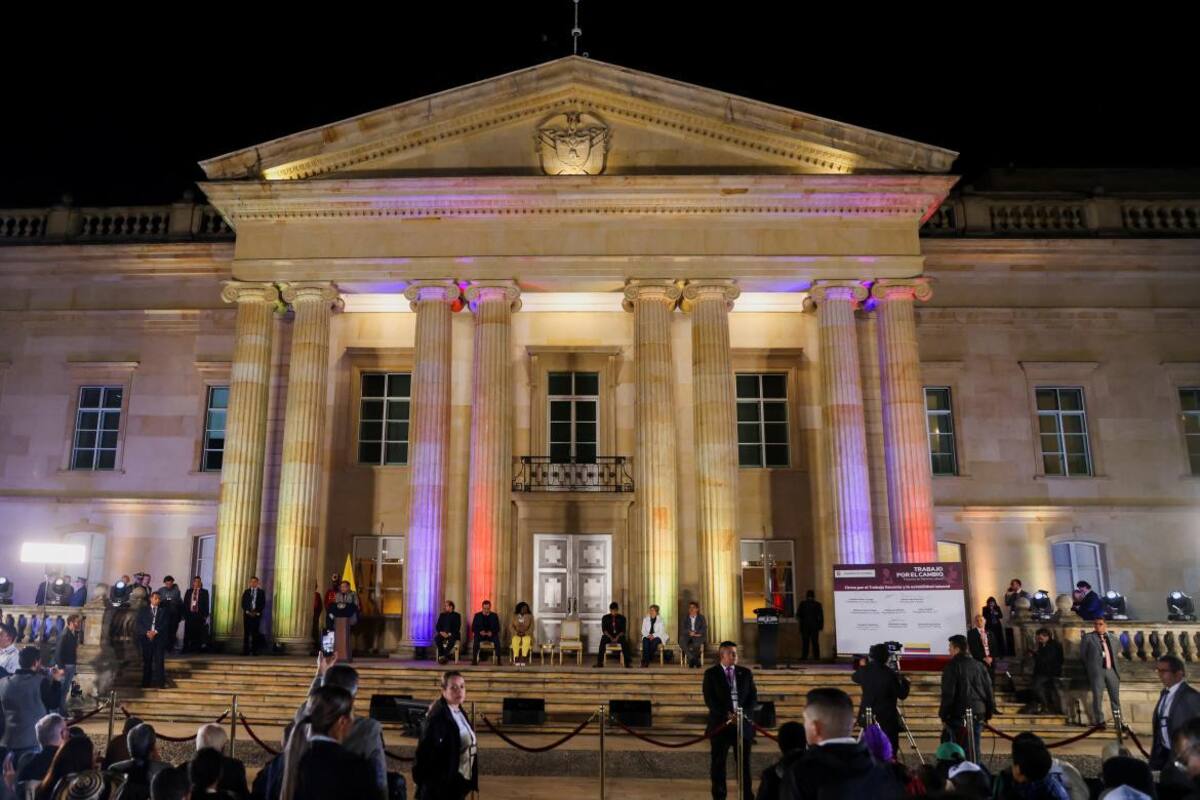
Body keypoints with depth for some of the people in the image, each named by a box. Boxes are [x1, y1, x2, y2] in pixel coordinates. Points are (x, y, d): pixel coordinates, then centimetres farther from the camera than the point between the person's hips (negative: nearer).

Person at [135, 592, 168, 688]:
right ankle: (146, 682, 8)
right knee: (147, 661, 2)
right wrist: (147, 632, -12)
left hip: (159, 638, -1)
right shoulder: (143, 610, 13)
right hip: (146, 638, 1)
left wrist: (155, 632, -13)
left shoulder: (164, 611, 13)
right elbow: (138, 624, 2)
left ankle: (160, 682, -7)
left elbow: (165, 624, 2)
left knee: (159, 661, -6)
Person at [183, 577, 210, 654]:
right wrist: (184, 614, -1)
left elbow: (206, 604, 0)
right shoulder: (188, 591, 11)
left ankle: (196, 650, 5)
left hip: (199, 616, -2)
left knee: (198, 634, 0)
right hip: (189, 615, 2)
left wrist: (205, 616, -6)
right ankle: (186, 650, 8)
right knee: (188, 633, 2)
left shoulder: (204, 592, 3)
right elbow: (185, 603, 8)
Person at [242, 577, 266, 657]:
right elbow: (243, 603, 5)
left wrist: (257, 612, -10)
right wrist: (247, 611, -9)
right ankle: (245, 650, 1)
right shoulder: (246, 592, 11)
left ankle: (254, 651, -3)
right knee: (246, 632, -1)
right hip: (247, 614, 1)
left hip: (257, 615, -1)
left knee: (255, 633, -3)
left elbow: (263, 604, 2)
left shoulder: (261, 592, 7)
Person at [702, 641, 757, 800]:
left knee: (744, 762, 5)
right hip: (720, 723, -2)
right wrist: (726, 714, -16)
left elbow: (753, 696, 7)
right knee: (718, 763, 5)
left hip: (743, 722, 2)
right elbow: (709, 699, -7)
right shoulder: (711, 673, 0)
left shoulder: (745, 673, 9)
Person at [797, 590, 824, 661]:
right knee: (815, 642, 4)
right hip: (814, 626, 1)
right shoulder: (817, 604, -1)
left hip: (805, 626, -1)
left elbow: (798, 614, -6)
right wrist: (821, 625, 4)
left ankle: (804, 656, -3)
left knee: (805, 642, 2)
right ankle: (816, 656, 0)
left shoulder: (802, 603, -5)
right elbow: (821, 616, -3)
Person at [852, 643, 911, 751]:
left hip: (867, 717, 5)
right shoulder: (891, 674, -18)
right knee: (890, 748, 5)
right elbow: (902, 695, -9)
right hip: (887, 718, -5)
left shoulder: (865, 670, -3)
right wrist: (906, 684, 10)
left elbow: (854, 678, 19)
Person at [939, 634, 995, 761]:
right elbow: (989, 690, 11)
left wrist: (943, 715, -5)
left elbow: (948, 694, -13)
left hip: (959, 715, -5)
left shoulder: (952, 666, -9)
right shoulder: (979, 666, 9)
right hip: (978, 713, 6)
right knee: (975, 750, 12)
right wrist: (989, 712, 18)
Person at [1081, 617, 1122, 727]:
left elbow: (1119, 647, 29)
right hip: (1097, 670, -4)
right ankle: (1099, 720, 0)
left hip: (1112, 670, 4)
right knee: (1097, 696, -5)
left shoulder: (1112, 637, 12)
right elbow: (1082, 654, 7)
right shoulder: (1088, 637, 1)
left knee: (1115, 697, 9)